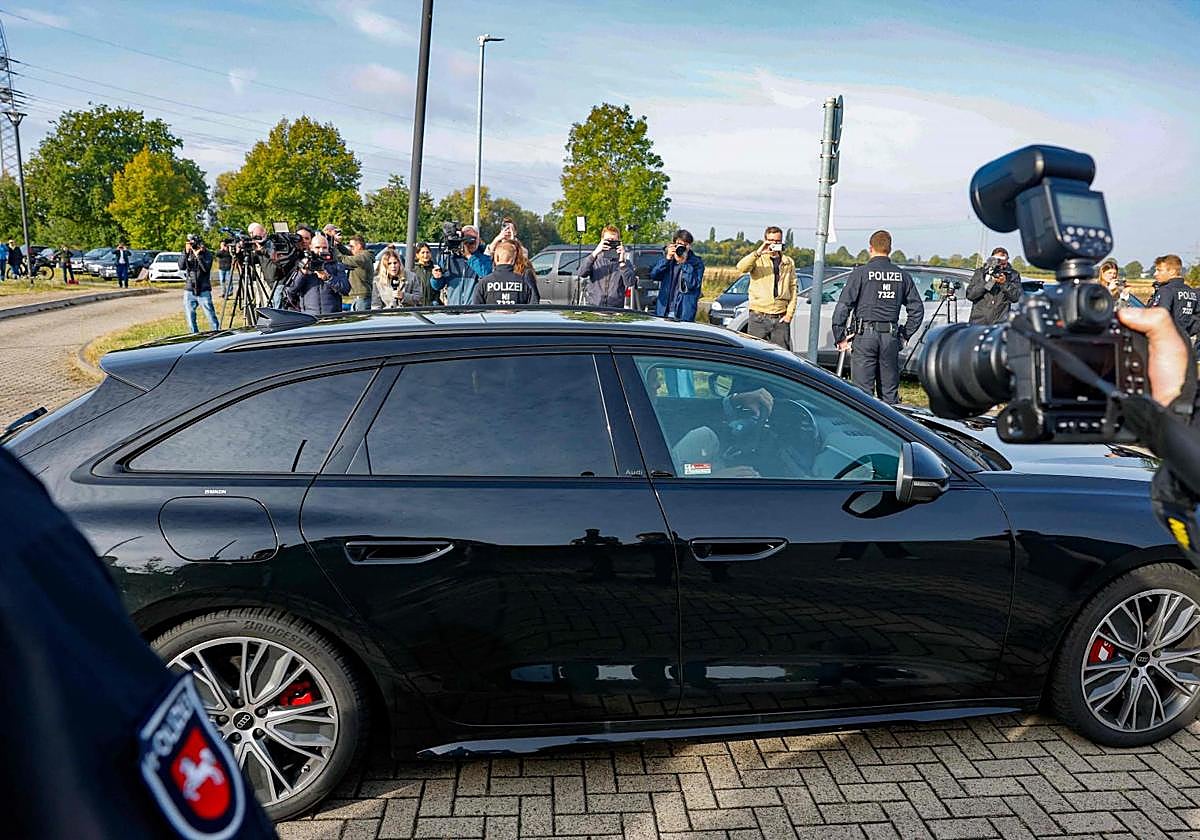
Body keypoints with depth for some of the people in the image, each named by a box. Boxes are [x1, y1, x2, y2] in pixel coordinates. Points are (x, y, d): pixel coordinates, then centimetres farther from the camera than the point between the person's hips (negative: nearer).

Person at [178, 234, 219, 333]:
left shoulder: (207, 254, -1)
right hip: (189, 291, 3)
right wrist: (186, 252, -16)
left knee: (211, 316, -6)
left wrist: (198, 255, -18)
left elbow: (206, 268, -15)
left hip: (203, 291, -3)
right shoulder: (188, 253, 6)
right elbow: (181, 267, -8)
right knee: (190, 318, 7)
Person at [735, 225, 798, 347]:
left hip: (781, 319, 3)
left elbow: (793, 288, 12)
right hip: (759, 317, -2)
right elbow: (741, 268, -17)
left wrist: (789, 313, 3)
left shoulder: (789, 262, 14)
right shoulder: (758, 259, 3)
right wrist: (758, 252, -25)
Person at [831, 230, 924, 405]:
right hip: (891, 338, 4)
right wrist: (905, 335, 17)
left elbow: (842, 307, -9)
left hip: (865, 337, -4)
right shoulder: (903, 275, 8)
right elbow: (917, 309, 10)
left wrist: (840, 338, -3)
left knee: (863, 392, -2)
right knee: (890, 393, 12)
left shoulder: (860, 273, -4)